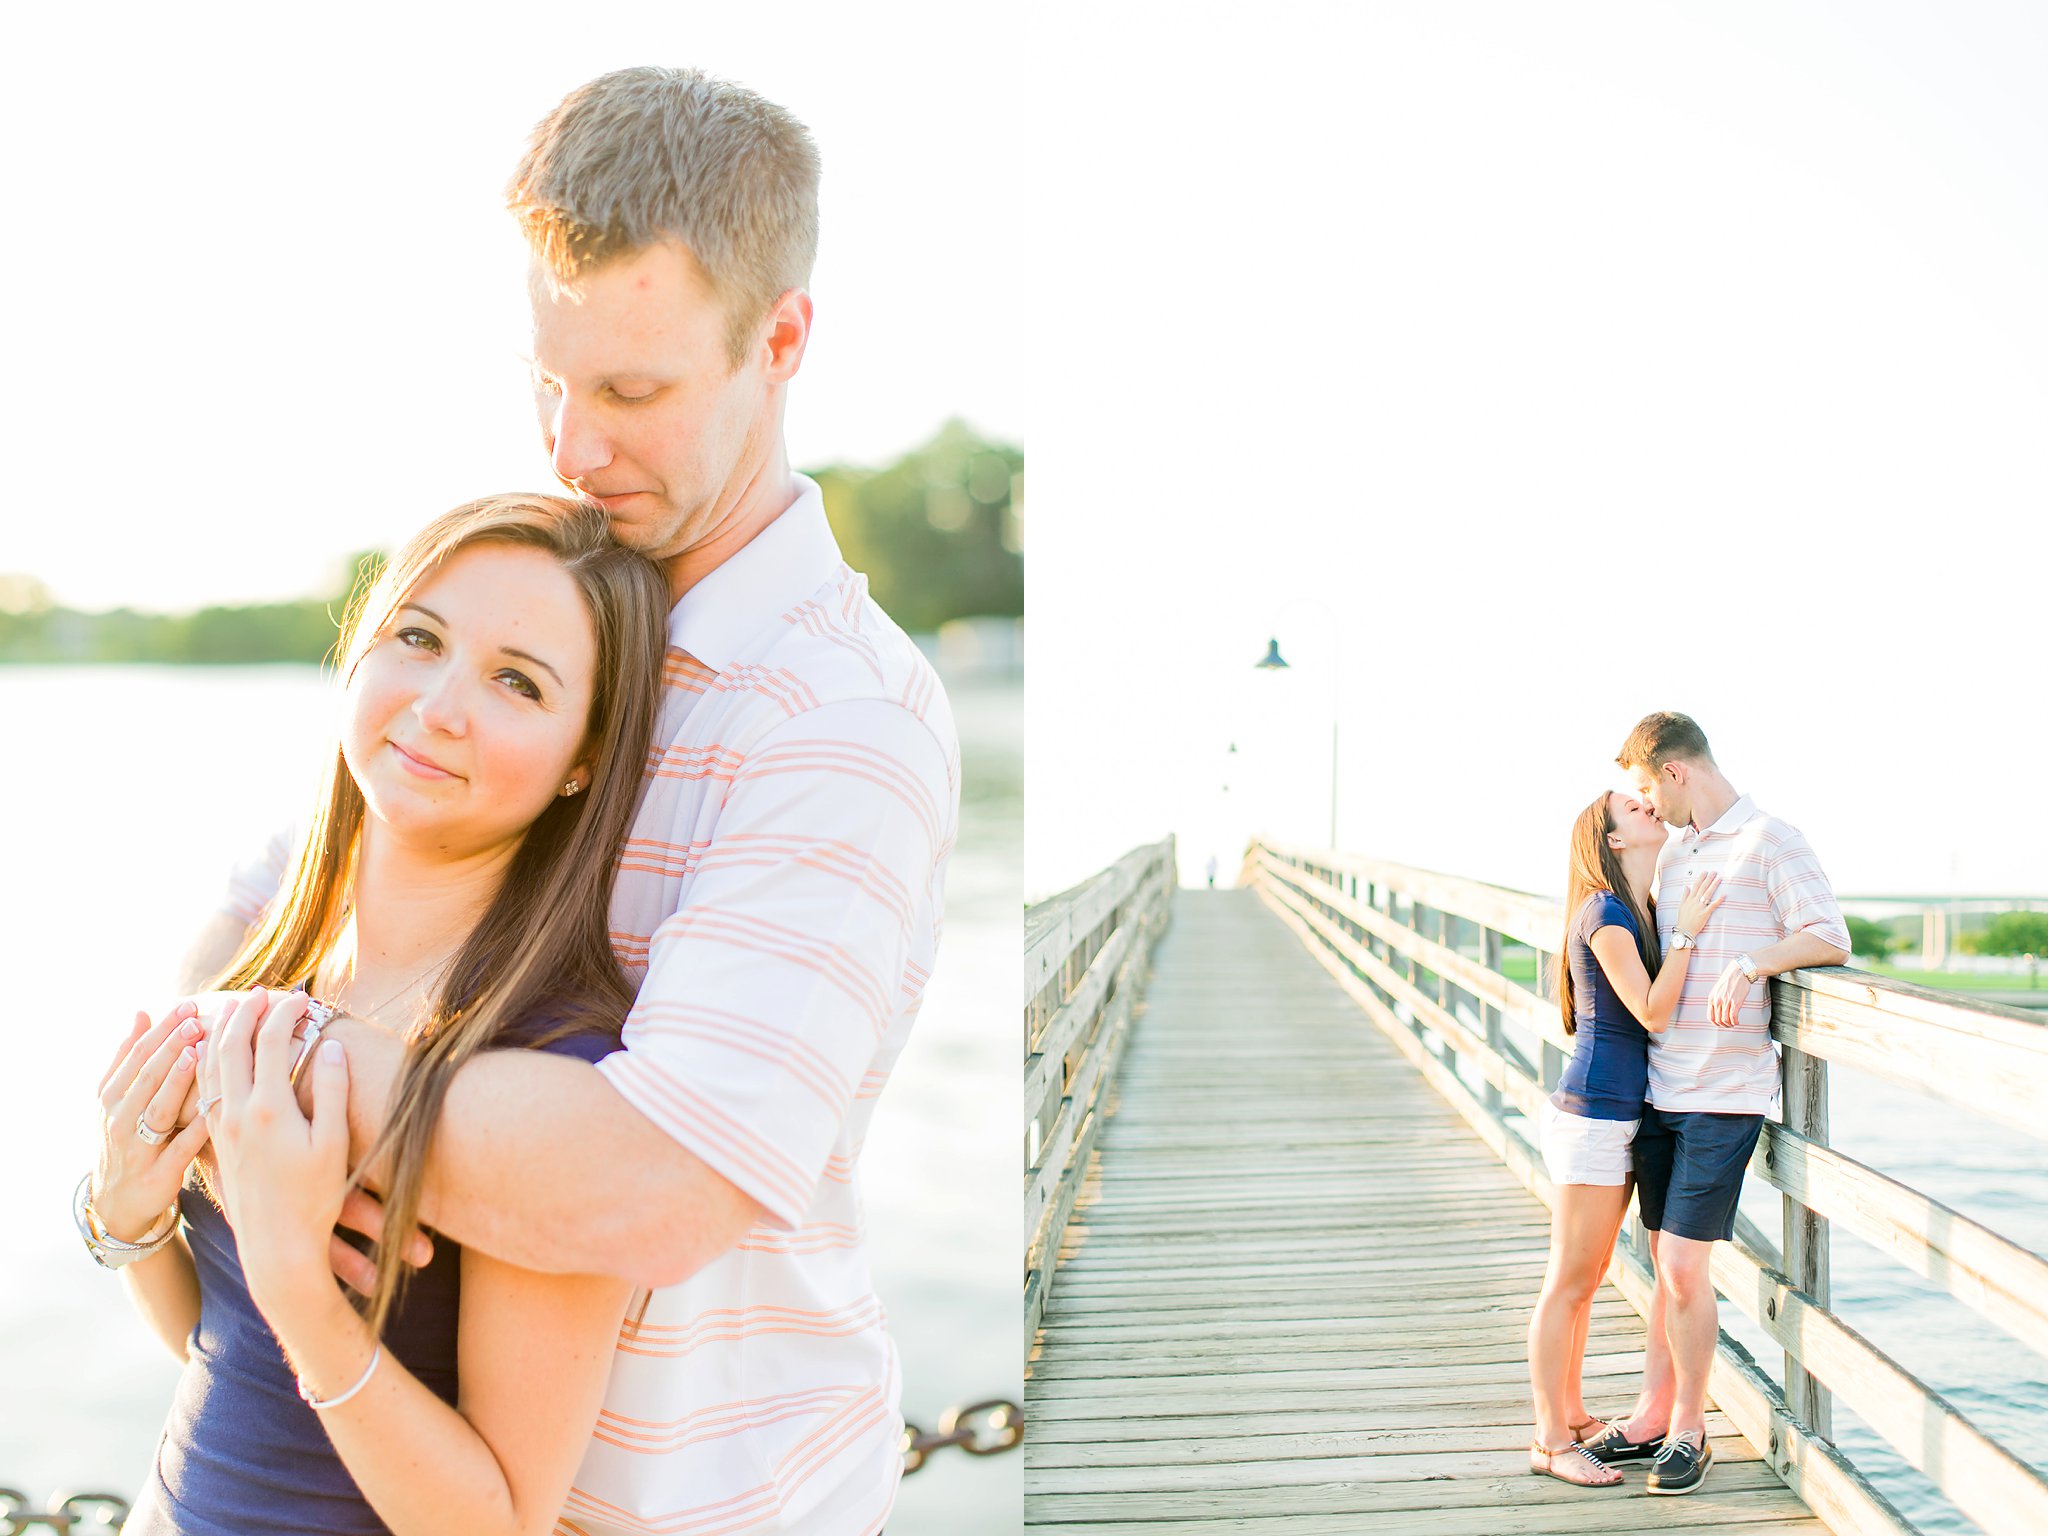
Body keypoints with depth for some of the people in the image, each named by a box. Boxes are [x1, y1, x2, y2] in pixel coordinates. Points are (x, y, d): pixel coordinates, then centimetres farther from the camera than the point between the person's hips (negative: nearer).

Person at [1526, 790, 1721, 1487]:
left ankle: (1571, 1417, 27)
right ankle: (1549, 1441, 5)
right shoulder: (1605, 913, -14)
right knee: (1569, 1284, -2)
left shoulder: (1641, 910, 13)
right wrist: (1686, 932, -15)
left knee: (1583, 1283, 16)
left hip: (1619, 1119, 9)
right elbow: (1654, 1013, -19)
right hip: (1592, 1115, -9)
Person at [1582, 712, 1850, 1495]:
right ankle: (1652, 1416, 25)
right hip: (1661, 1089, 7)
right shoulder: (1672, 853, 16)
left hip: (1726, 1097, -7)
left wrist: (1749, 963, -28)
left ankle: (1688, 1430, 12)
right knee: (1667, 1265, 14)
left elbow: (1830, 937, -17)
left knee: (1684, 1269, -5)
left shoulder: (1771, 841, -7)